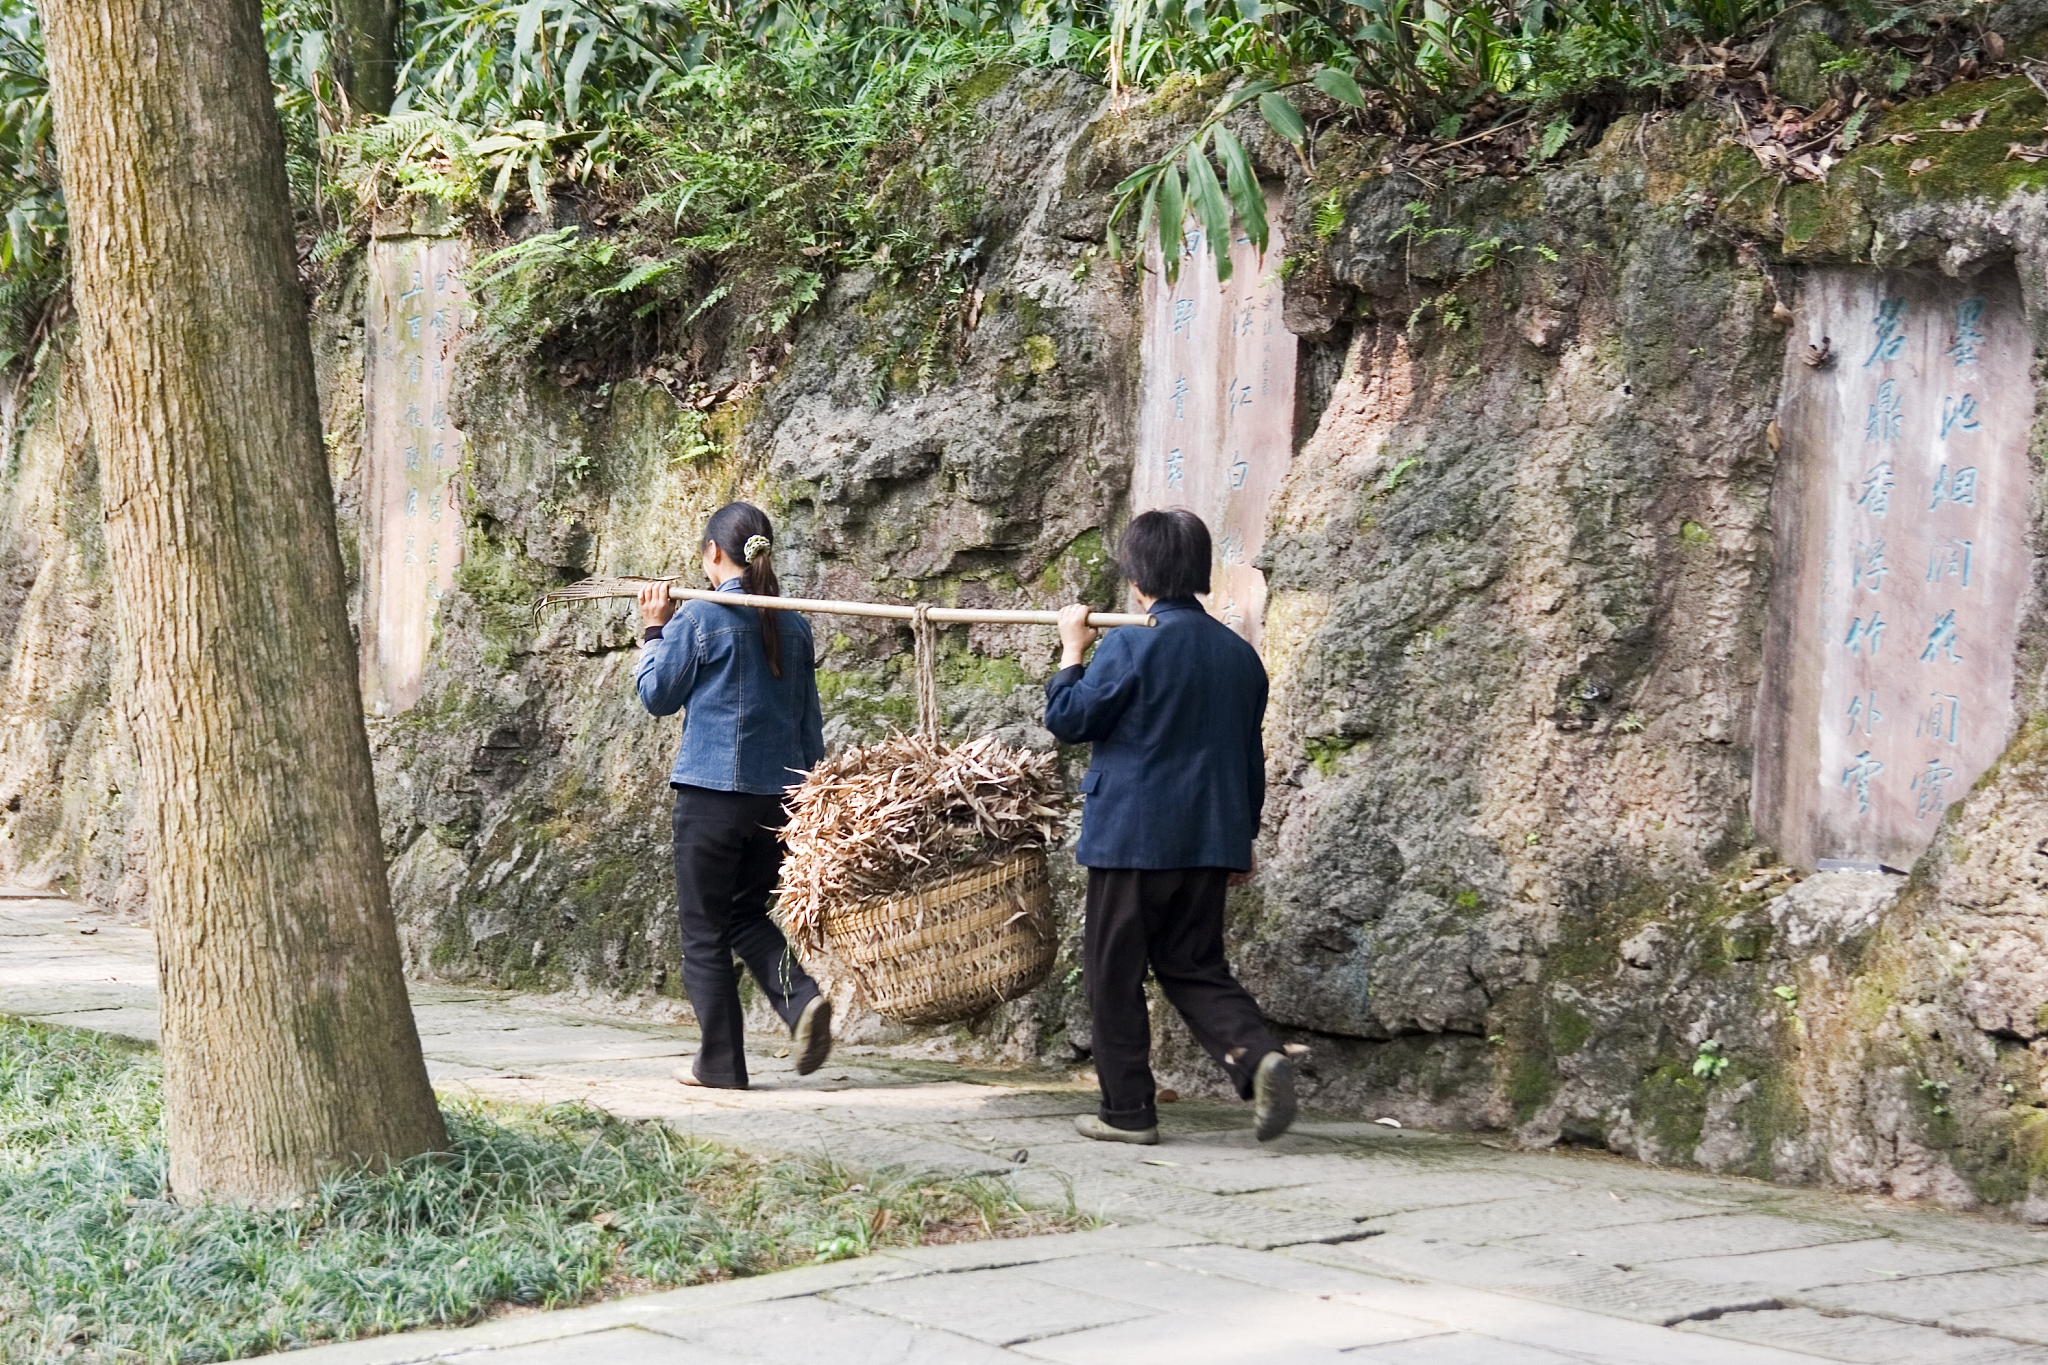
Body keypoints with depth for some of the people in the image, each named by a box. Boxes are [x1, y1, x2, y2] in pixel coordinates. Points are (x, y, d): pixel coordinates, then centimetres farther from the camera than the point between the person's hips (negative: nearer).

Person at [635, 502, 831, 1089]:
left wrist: (654, 631, 12)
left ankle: (721, 1061, 8)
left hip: (713, 790, -5)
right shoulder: (793, 625, 6)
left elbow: (658, 697, 1)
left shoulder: (697, 618, -10)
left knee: (704, 929, 6)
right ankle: (802, 996, -6)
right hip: (780, 793, 5)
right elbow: (810, 720, 13)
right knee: (746, 912, 19)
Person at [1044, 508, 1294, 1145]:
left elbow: (1068, 719, -6)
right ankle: (1257, 1055, -13)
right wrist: (1242, 836, 23)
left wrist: (1072, 651, 6)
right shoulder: (1239, 653, 7)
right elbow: (1250, 756, 14)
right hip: (1209, 841, 6)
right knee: (1194, 966, 12)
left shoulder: (1130, 648, -14)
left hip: (1133, 836, -6)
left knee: (1115, 973, 7)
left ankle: (1128, 1109, 10)